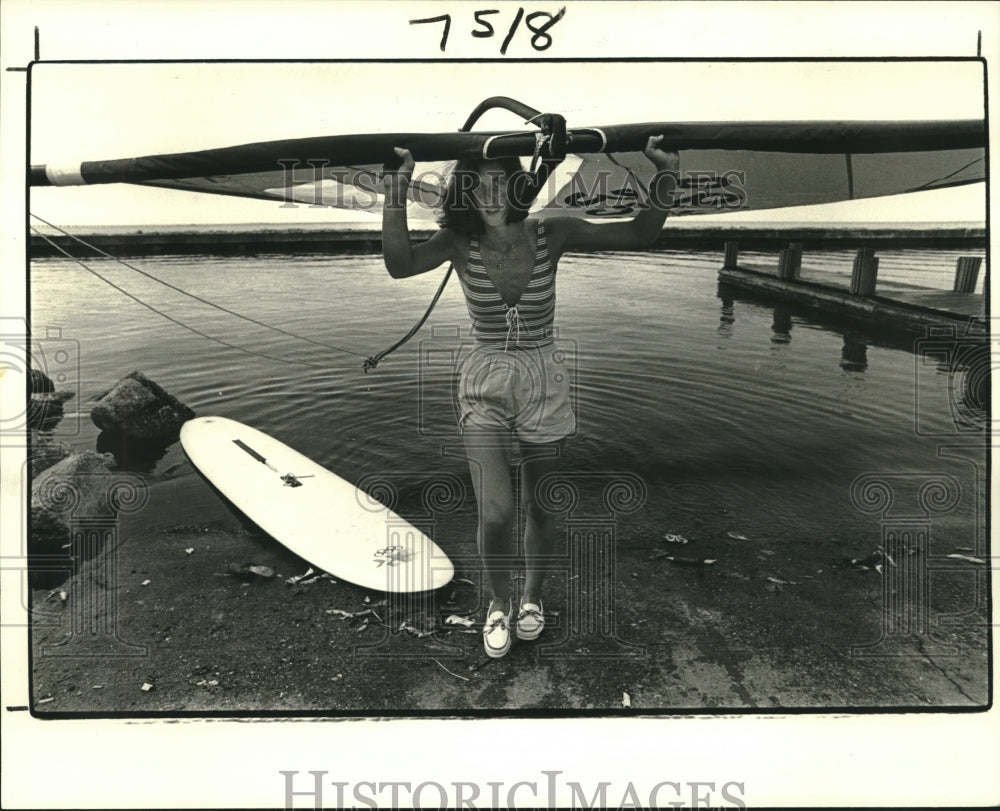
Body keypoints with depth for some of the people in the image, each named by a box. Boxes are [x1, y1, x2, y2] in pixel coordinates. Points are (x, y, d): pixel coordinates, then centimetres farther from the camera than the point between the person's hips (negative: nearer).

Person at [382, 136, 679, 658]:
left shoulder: (552, 236, -5)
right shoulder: (460, 243, -6)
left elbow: (639, 235, -7)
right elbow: (399, 264, -24)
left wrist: (665, 180, -23)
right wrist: (397, 189, -30)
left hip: (544, 384, 1)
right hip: (485, 385, -1)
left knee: (538, 508, 12)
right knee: (495, 515, -10)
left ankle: (532, 595, 41)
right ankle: (499, 604, 21)